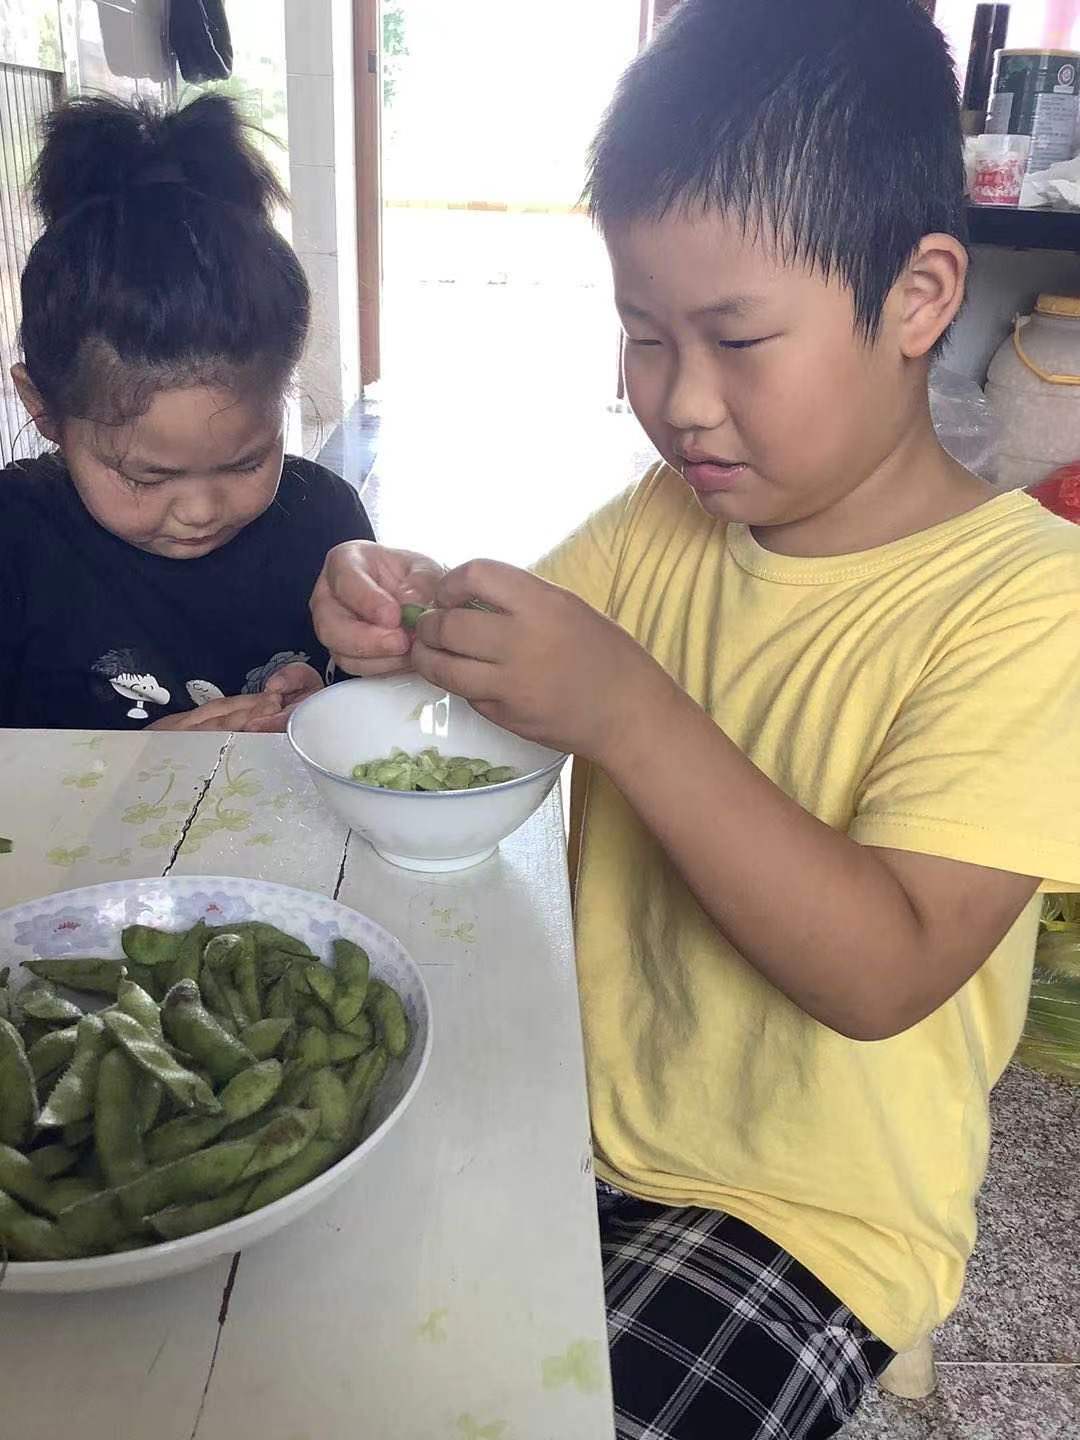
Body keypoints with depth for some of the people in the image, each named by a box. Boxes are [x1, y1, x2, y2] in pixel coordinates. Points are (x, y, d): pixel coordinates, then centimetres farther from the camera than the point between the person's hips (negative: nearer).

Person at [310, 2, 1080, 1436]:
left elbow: (888, 972, -27)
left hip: (816, 1212, -4)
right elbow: (507, 717, 7)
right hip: (577, 1112, 5)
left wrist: (628, 711, -35)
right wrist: (417, 627, -15)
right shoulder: (664, 519, -3)